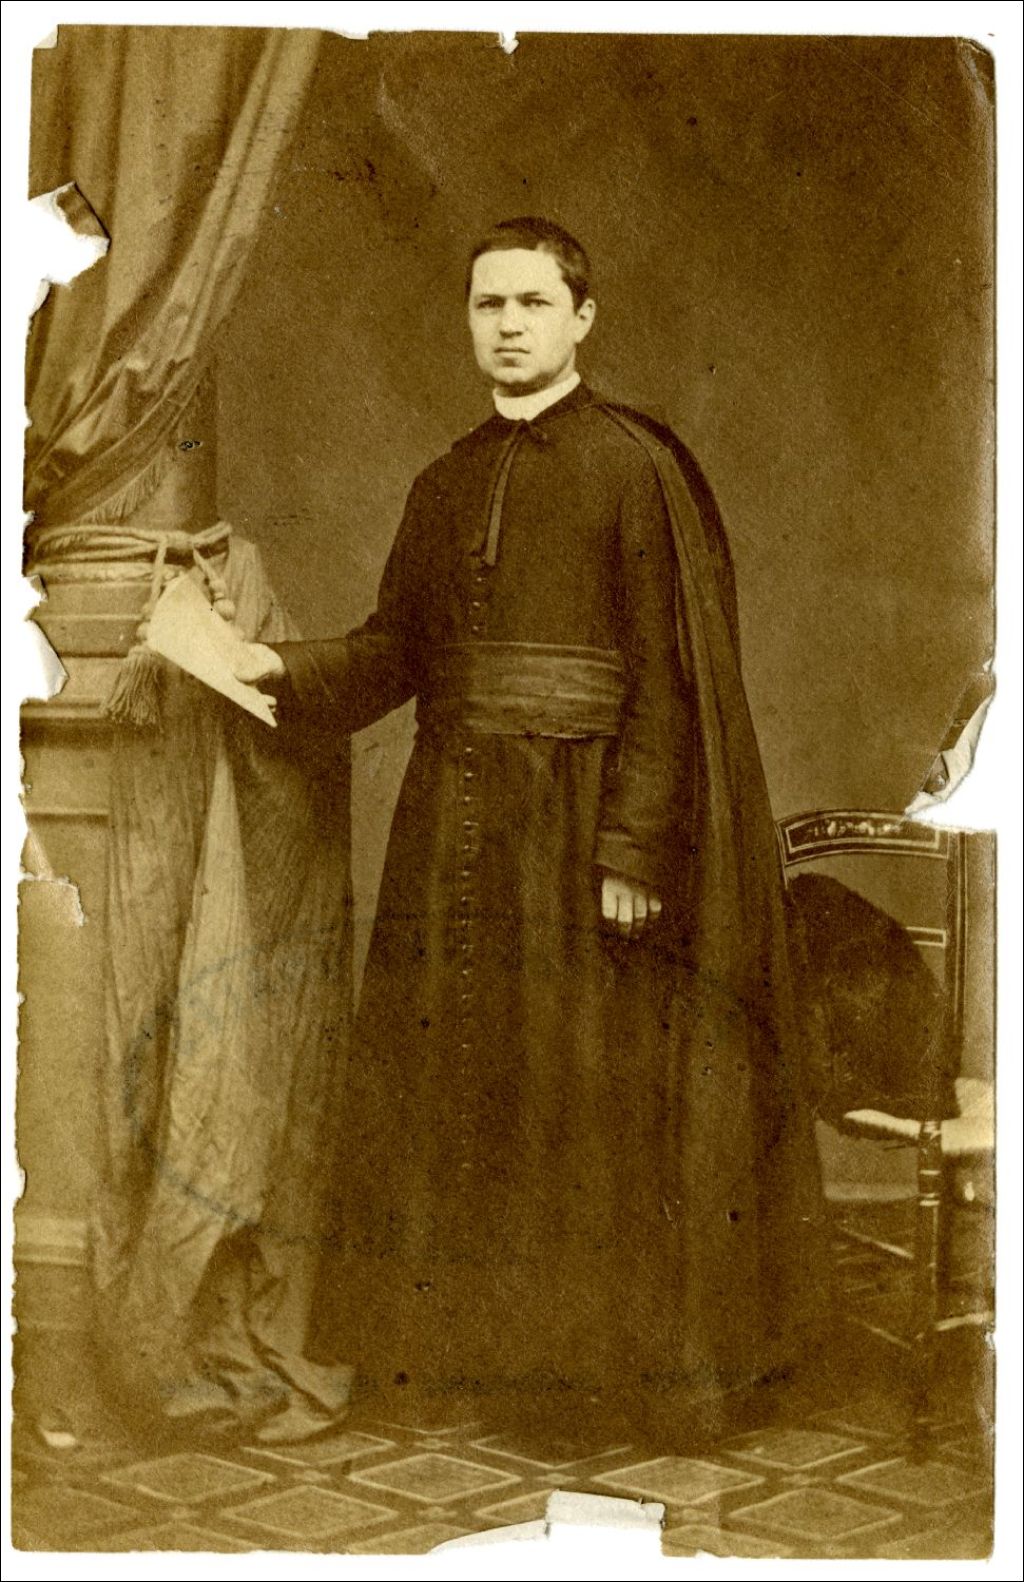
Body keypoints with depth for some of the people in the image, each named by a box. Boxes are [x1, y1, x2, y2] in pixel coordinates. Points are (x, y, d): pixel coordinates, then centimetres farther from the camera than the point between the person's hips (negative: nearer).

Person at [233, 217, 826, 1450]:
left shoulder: (635, 467, -6)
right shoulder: (445, 486, 13)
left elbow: (669, 673, -11)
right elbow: (396, 649, 13)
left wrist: (635, 848, -17)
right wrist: (285, 669, -5)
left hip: (583, 825, -6)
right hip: (456, 828, 6)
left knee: (598, 1101, 1)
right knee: (456, 1090, 10)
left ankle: (625, 1366, 16)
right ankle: (461, 1351, 23)